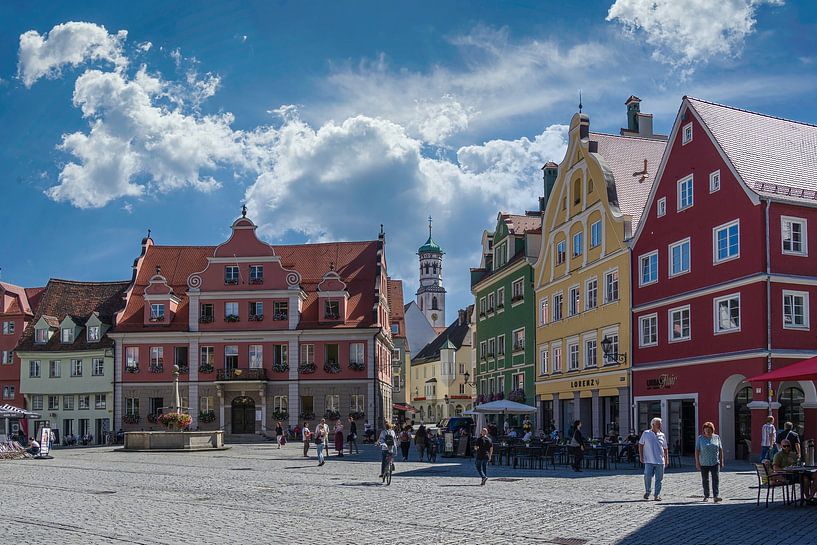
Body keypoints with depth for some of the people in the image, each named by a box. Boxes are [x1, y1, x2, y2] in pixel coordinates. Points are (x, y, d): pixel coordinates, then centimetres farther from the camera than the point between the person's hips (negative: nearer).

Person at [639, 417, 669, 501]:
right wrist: (641, 456, -1)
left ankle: (657, 495, 10)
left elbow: (665, 448, 17)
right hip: (649, 461, -2)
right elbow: (640, 445, 7)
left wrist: (666, 459, 10)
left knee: (659, 478, 1)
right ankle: (647, 491, 13)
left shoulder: (662, 435, 10)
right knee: (648, 476, -10)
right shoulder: (646, 433, 3)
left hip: (660, 461, 2)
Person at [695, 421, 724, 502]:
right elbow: (697, 450, -3)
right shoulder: (700, 438, -1)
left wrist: (721, 462, 6)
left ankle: (716, 496, -16)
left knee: (716, 479, -12)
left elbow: (720, 450, 8)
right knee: (705, 480, 8)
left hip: (715, 462, 0)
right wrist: (697, 462, -9)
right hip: (704, 463, 0)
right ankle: (706, 496, 20)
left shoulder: (716, 437, 4)